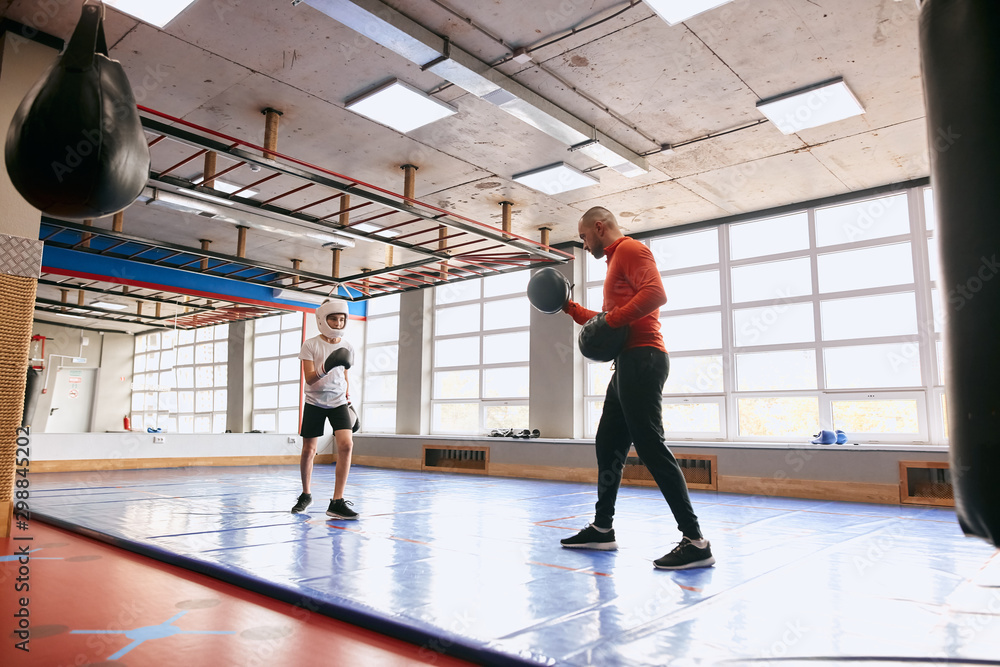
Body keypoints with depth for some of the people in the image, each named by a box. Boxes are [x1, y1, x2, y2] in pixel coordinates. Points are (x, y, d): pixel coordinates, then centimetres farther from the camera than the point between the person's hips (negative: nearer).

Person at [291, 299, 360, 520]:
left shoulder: (347, 347, 4)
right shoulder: (310, 346, -7)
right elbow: (309, 379, -15)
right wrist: (326, 367, -33)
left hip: (338, 403, 2)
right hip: (315, 403, -2)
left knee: (346, 445, -18)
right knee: (308, 450, 4)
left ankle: (337, 503, -13)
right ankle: (306, 494, 30)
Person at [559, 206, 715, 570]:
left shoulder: (630, 249, -3)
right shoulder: (616, 260, 28)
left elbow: (655, 293, -22)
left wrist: (611, 319, -17)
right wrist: (571, 308, 28)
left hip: (641, 359, -11)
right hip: (628, 363, 11)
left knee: (651, 447, -13)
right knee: (608, 446, 14)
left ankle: (695, 541, -10)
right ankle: (602, 529, 24)